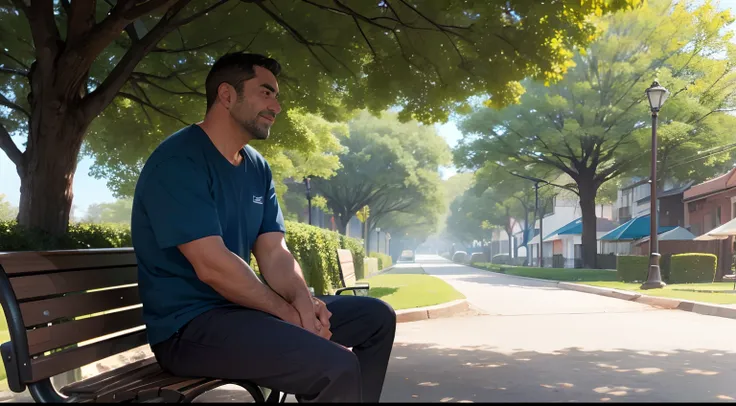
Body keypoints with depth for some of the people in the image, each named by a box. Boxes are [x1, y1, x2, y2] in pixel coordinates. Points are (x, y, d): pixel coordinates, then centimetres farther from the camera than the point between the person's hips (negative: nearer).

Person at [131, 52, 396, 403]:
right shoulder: (179, 162, -16)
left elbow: (274, 253, 5)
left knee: (377, 317, 8)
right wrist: (290, 312, -15)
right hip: (189, 325, -9)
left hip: (243, 306, 9)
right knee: (337, 368, -29)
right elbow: (212, 265, -23)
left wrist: (303, 301, -15)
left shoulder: (258, 167, 10)